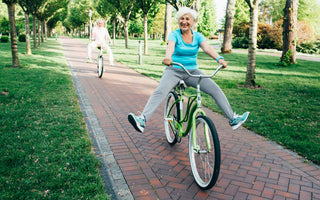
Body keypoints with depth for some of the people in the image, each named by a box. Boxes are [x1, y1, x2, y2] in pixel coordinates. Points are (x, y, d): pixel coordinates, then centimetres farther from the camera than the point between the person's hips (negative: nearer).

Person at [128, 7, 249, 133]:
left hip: (192, 72, 3)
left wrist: (219, 58, -35)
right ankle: (142, 119, -38)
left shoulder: (198, 36, 4)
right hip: (174, 71, -3)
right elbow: (170, 46, -27)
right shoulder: (174, 35, -4)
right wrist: (167, 57, -50)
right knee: (160, 91, -29)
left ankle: (233, 119, -2)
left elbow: (207, 48, -15)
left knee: (216, 89, -11)